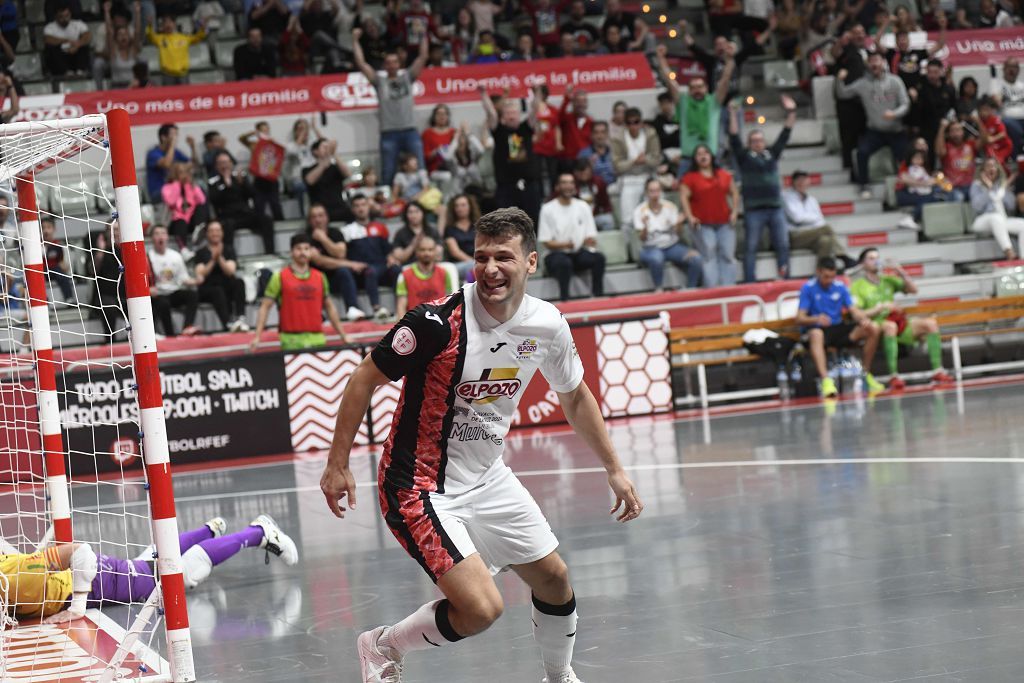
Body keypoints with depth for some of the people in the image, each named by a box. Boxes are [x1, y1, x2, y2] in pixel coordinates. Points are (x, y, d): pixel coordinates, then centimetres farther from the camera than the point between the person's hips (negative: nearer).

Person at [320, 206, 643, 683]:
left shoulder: (547, 325, -6)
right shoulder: (439, 321, -25)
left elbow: (574, 397, 13)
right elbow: (365, 378, -14)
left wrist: (614, 470, 16)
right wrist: (338, 463, -14)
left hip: (486, 478, 7)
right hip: (421, 486, -7)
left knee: (554, 579, 16)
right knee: (482, 609, -19)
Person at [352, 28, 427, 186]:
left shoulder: (407, 77, 13)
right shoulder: (379, 81, 9)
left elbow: (422, 57, 9)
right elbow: (361, 63, 4)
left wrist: (424, 36, 3)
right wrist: (355, 40, 2)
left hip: (410, 131, 1)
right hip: (389, 133, -1)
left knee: (420, 169, -2)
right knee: (388, 173, 0)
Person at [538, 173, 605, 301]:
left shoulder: (583, 206, 9)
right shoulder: (548, 209, -2)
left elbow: (591, 236, 7)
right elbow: (546, 242, -5)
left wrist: (590, 241, -18)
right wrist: (564, 245, -25)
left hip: (579, 253, 4)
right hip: (557, 254, -4)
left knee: (599, 257, -27)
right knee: (564, 263, -39)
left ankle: (598, 296, -22)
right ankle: (564, 299, -36)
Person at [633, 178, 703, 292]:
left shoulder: (670, 206, 2)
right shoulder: (639, 211, -5)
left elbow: (677, 232, -3)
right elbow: (642, 238, -11)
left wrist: (679, 224, -25)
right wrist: (645, 227, -32)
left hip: (672, 245, 3)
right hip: (651, 248, -3)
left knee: (696, 259, -24)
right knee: (656, 258, -41)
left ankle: (690, 290, -9)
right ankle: (659, 289, -23)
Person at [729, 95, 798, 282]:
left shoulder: (772, 154, 12)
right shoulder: (744, 157, 3)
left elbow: (784, 136, 11)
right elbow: (734, 139, -6)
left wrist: (791, 113, 4)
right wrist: (733, 115, -15)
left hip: (775, 208, 4)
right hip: (753, 209, -4)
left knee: (783, 244, 2)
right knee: (751, 247, -1)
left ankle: (785, 279, 7)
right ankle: (749, 284, 0)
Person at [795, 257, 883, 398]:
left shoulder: (840, 287, 6)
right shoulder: (808, 288, -7)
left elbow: (853, 310, 4)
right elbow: (800, 319, -13)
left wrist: (864, 319, -20)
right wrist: (816, 319, -35)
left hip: (838, 329, 5)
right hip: (817, 328, -5)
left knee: (873, 329, -13)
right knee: (816, 334, -42)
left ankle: (866, 374, 3)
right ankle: (826, 380, -54)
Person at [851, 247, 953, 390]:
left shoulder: (888, 280, 21)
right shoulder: (858, 286, 4)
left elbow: (913, 290, 15)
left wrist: (901, 272, 2)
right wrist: (882, 307, -16)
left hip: (898, 321, 6)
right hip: (875, 325, -6)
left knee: (930, 323, -14)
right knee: (890, 325, -41)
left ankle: (937, 371, -19)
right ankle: (893, 376, -44)